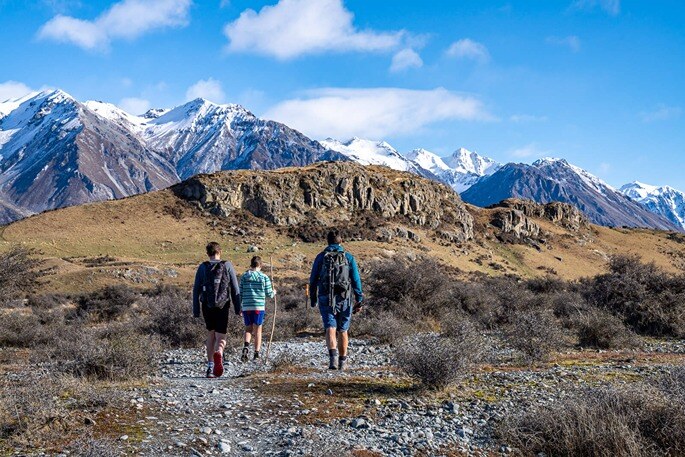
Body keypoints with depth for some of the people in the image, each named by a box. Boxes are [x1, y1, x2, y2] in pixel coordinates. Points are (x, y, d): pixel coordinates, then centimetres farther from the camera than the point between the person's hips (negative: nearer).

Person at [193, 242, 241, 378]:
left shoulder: (202, 267, 4)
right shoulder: (227, 266, 2)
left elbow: (196, 290, 1)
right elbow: (235, 289, 0)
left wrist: (196, 311, 4)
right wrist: (238, 309, 5)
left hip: (207, 307, 2)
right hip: (222, 307, -2)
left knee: (210, 334, 18)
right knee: (220, 337, 0)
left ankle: (210, 367, 14)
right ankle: (218, 354, -33)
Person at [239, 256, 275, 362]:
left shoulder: (244, 277, 3)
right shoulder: (264, 277, -2)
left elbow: (240, 294, 5)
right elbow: (269, 294, 1)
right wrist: (274, 292, 23)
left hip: (246, 307, 2)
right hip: (259, 307, -2)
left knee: (248, 329, 14)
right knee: (258, 330, 7)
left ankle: (246, 346, -12)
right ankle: (256, 353, 6)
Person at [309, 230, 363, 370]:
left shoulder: (321, 257, 5)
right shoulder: (349, 257, 4)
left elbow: (313, 280, 6)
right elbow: (356, 280, -1)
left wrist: (313, 299, 16)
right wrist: (359, 300, 1)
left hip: (326, 299, -1)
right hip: (344, 299, 1)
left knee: (330, 329, -7)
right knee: (343, 331, 13)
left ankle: (332, 356, -31)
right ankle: (342, 362, 22)